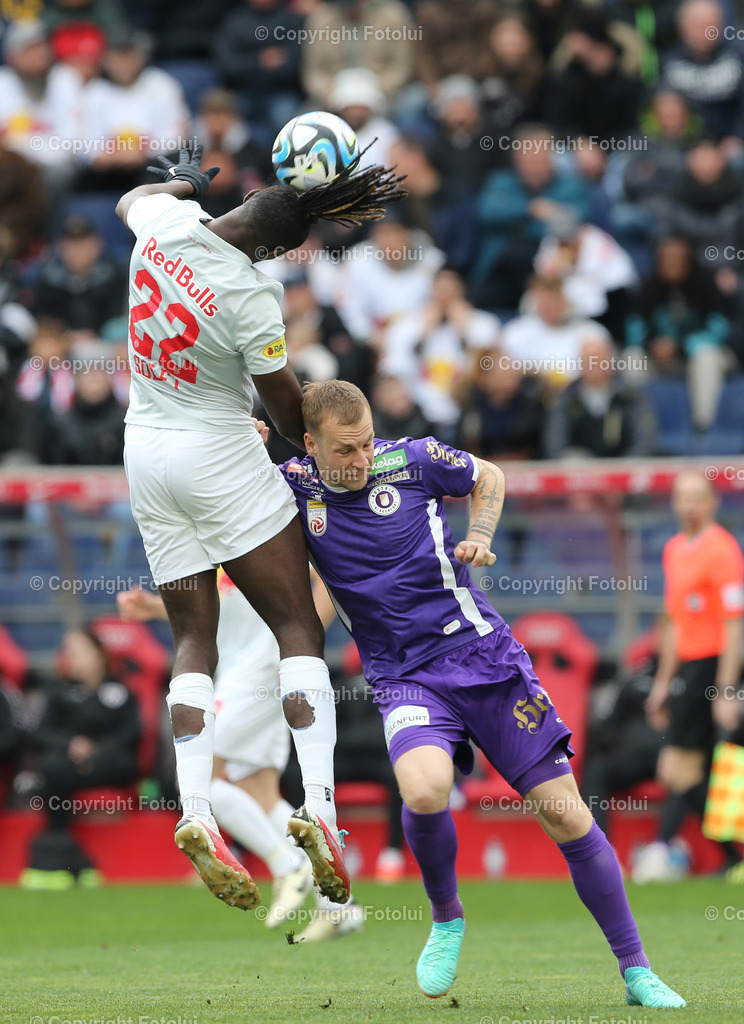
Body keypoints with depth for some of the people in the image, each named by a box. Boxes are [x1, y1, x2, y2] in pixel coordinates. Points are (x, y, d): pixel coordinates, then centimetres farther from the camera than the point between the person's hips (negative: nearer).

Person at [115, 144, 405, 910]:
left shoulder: (164, 223, -7)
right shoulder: (250, 299, -22)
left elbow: (132, 198, 21)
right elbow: (291, 414, -9)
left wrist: (182, 180, 39)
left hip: (145, 452, 7)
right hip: (218, 454, -7)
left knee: (193, 641, 7)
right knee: (298, 627, -1)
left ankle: (195, 812, -11)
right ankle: (319, 805, -15)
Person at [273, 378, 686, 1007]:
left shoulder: (412, 459, -3)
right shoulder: (295, 489, -3)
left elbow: (487, 477, 15)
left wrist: (481, 538, -2)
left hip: (482, 654, 0)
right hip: (405, 678, 0)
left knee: (565, 812, -3)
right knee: (424, 792, -32)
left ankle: (637, 972, 9)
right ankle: (446, 920, -1)